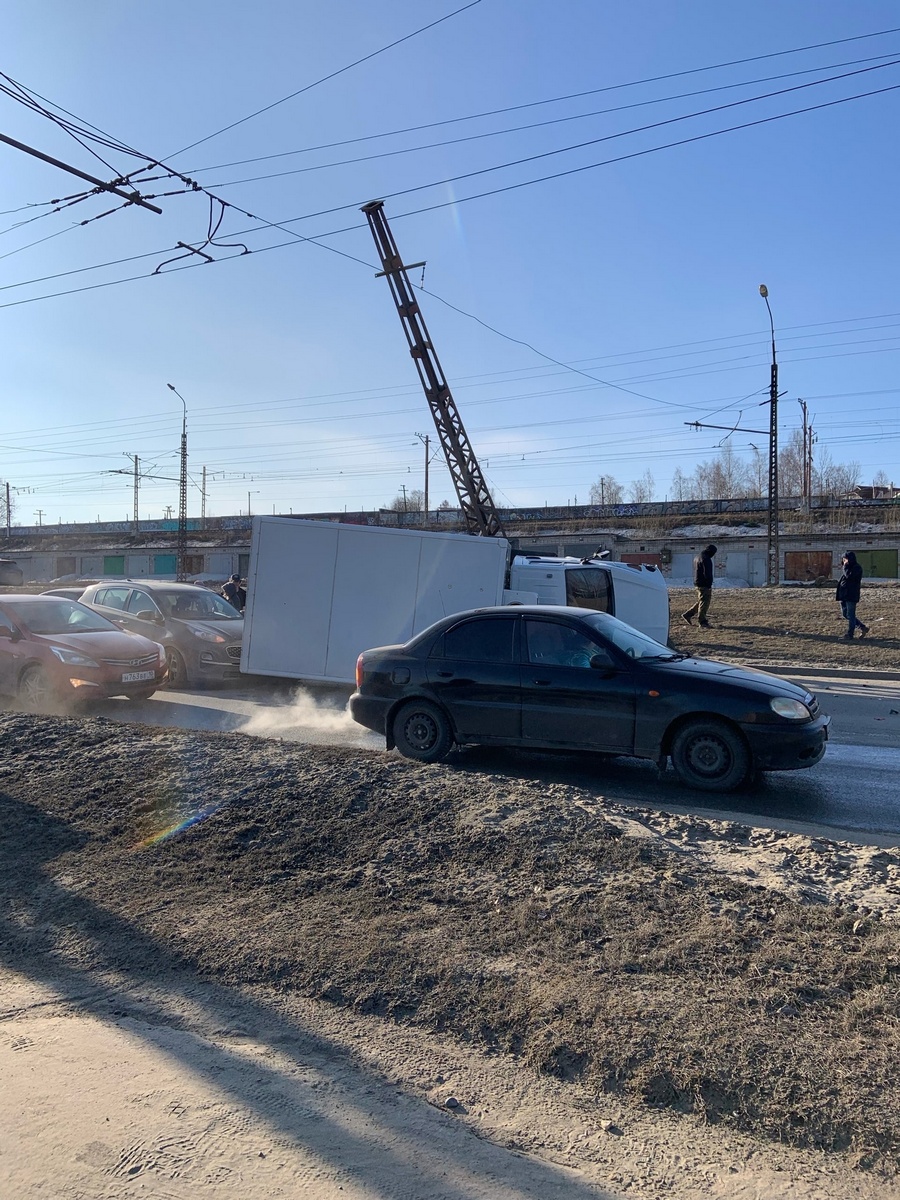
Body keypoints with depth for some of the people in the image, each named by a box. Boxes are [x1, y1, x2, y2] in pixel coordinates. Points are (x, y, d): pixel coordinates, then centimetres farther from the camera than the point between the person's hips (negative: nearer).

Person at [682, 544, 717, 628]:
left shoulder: (697, 557, 15)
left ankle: (687, 615, 20)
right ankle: (702, 622, 0)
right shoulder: (706, 559, -17)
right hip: (704, 585, -10)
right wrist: (709, 584, -16)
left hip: (698, 583, 10)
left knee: (701, 602, 19)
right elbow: (707, 574, -22)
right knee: (704, 603, -4)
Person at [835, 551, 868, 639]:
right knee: (845, 613, 13)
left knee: (850, 615, -4)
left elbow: (849, 576, -24)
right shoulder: (847, 567, 17)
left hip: (851, 595, -10)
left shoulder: (857, 568, -10)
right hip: (843, 594, 10)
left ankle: (850, 634, 3)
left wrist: (845, 566, -14)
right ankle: (863, 628, 20)